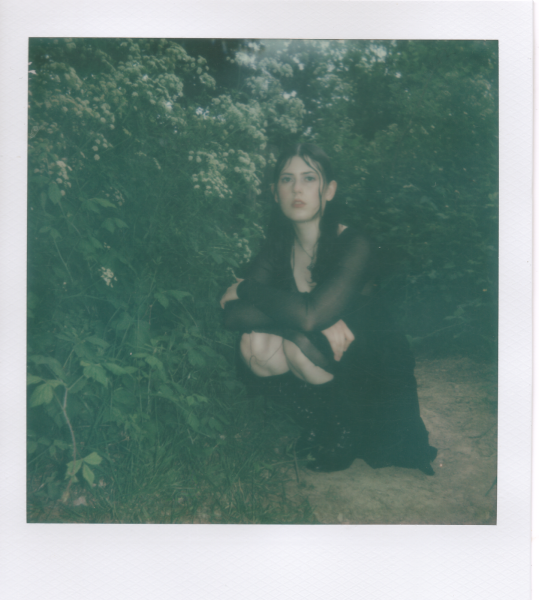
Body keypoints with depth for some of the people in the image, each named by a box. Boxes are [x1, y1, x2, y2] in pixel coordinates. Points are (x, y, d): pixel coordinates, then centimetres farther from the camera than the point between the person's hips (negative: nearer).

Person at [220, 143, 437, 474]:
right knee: (255, 343, -20)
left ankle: (346, 431, -2)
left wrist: (246, 289, -21)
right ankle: (317, 421, 3)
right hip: (328, 369, 5)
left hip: (376, 380, -4)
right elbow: (233, 314, -16)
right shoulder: (279, 247, -5)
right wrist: (319, 322, -29)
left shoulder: (355, 246, -22)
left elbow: (309, 315, -37)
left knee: (300, 344, -29)